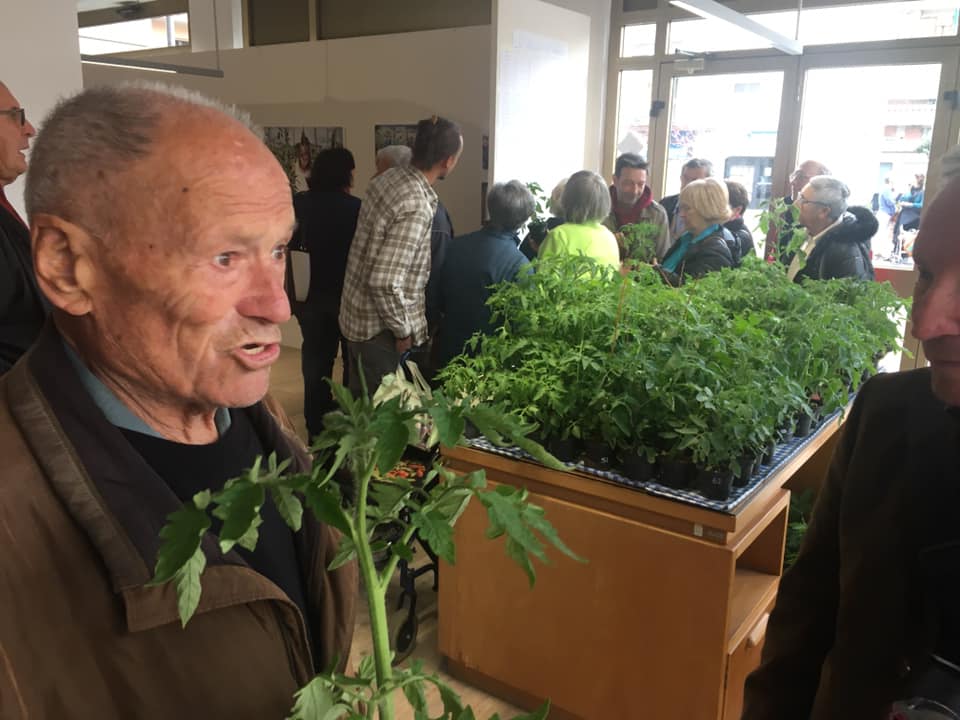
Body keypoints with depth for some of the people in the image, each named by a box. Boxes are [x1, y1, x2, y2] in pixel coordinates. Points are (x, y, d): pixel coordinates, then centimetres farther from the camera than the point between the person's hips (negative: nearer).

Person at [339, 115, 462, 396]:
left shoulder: (388, 178, 0)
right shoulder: (416, 208, -26)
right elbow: (385, 283, -29)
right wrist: (403, 331, -14)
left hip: (355, 316, 8)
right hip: (378, 328, -8)